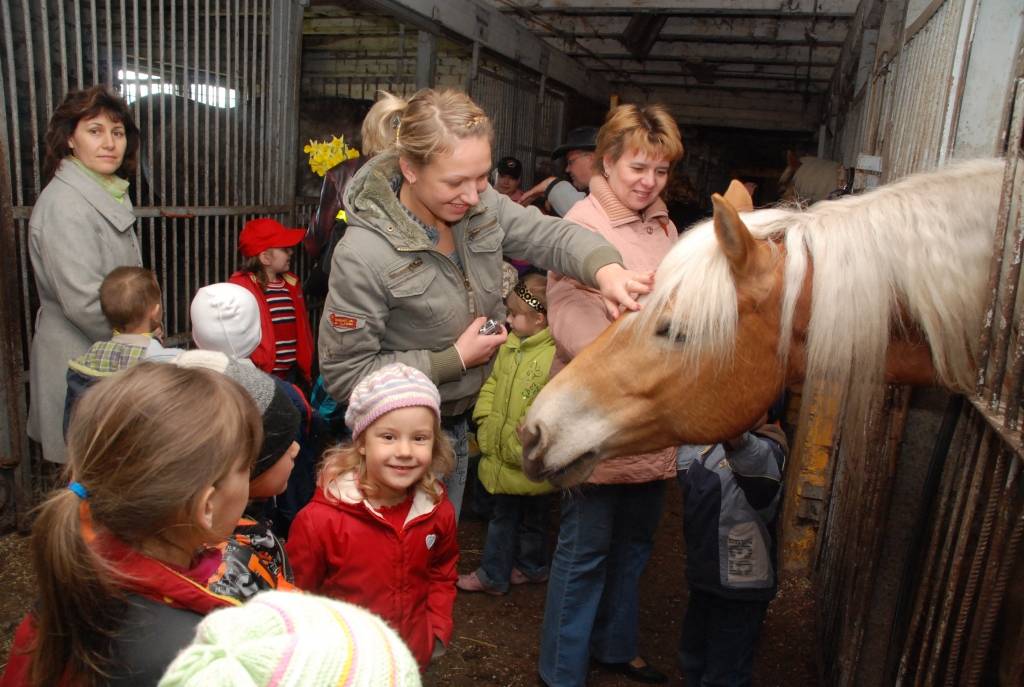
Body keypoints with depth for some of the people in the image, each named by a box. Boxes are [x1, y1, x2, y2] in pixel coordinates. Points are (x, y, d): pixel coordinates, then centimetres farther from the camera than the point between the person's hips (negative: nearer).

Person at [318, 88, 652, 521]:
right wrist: (455, 359, -24)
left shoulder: (481, 204, -12)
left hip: (459, 422, 6)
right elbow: (342, 373, -24)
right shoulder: (362, 255, -29)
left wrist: (605, 269, -30)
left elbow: (551, 235, -7)